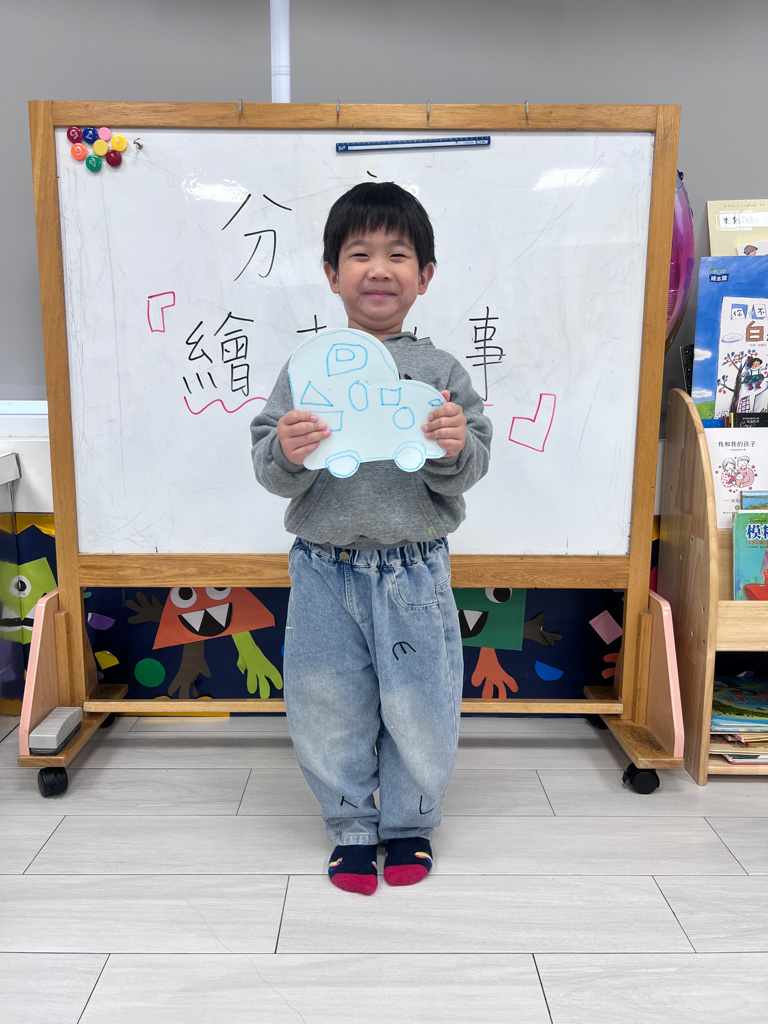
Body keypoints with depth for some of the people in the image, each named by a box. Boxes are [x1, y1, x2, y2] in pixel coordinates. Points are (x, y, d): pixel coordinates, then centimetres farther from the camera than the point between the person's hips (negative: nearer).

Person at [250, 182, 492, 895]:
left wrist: (455, 449, -22)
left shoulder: (440, 371, 0)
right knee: (327, 709, 12)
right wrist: (287, 454, -23)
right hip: (324, 571, 1)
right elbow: (271, 474, -2)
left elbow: (470, 472, -1)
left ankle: (409, 825, 38)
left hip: (413, 572, 0)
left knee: (419, 710, 10)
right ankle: (351, 828, 37)